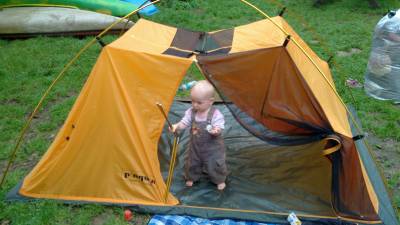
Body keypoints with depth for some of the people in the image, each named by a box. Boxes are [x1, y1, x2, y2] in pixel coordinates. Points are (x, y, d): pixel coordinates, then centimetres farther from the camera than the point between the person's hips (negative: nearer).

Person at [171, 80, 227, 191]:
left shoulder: (216, 114, -23)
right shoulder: (191, 112, -9)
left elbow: (219, 128, -23)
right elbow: (184, 123, -5)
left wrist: (216, 131, -46)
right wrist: (177, 126, -26)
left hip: (212, 147, -4)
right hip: (195, 146, 4)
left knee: (214, 164, 8)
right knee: (192, 162, 18)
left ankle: (219, 180, 36)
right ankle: (191, 178, 46)